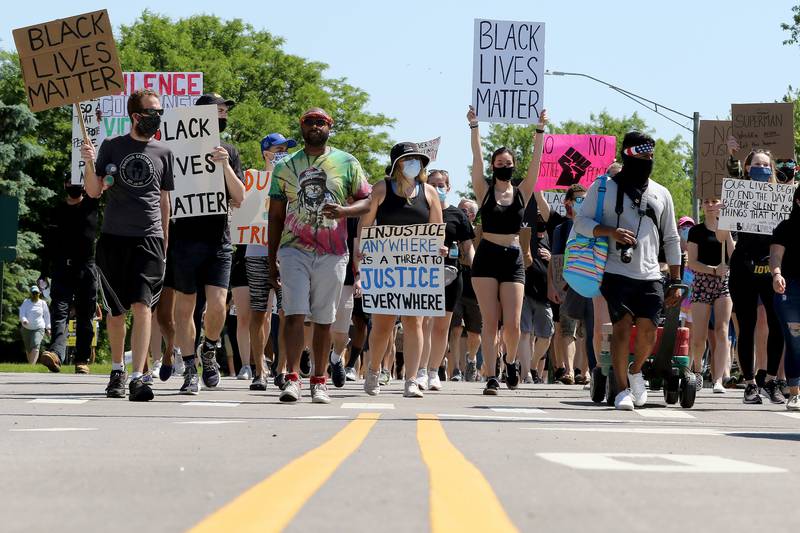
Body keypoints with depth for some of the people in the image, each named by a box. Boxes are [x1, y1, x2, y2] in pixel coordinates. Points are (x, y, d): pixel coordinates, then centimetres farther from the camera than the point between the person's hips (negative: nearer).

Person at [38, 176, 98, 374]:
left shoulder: (91, 205, 9)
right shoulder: (57, 211, 13)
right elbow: (48, 243, 13)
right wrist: (44, 272, 8)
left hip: (86, 268, -1)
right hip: (62, 268, 1)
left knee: (85, 317, 2)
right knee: (60, 312, -13)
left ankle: (82, 360, 5)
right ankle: (56, 353, -29)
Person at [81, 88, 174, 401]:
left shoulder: (163, 152, 11)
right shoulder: (111, 147, 7)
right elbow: (94, 191, 3)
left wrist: (165, 243, 14)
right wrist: (89, 164, -15)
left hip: (149, 238, -1)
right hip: (114, 237, 1)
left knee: (142, 306, -15)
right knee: (115, 310, 9)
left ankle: (138, 378, -22)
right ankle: (117, 370, 28)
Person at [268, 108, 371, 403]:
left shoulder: (347, 163, 8)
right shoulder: (285, 166, 10)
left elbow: (368, 201, 6)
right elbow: (276, 216, 12)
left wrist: (343, 210, -15)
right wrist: (271, 261, 9)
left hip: (332, 253, 0)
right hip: (294, 249, 0)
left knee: (324, 320, 5)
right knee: (295, 314, -13)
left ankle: (319, 381, 12)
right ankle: (292, 379, -15)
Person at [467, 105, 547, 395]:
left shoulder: (522, 192, 8)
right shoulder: (485, 191, 5)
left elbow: (536, 160, 1)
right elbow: (477, 157, -3)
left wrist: (540, 130, -6)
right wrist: (474, 127, -11)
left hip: (513, 259, 1)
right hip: (487, 257, -1)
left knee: (512, 324, -5)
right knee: (490, 322, -6)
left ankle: (512, 362, 24)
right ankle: (491, 377, -5)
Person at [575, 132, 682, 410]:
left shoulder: (661, 194, 18)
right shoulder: (604, 188, 7)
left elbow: (671, 240, 20)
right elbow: (581, 222, 1)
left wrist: (676, 282, 14)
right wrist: (611, 231, -17)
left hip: (650, 275, 3)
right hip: (617, 272, -3)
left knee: (648, 329, -8)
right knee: (622, 325, -12)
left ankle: (635, 371, 21)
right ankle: (622, 389, -3)